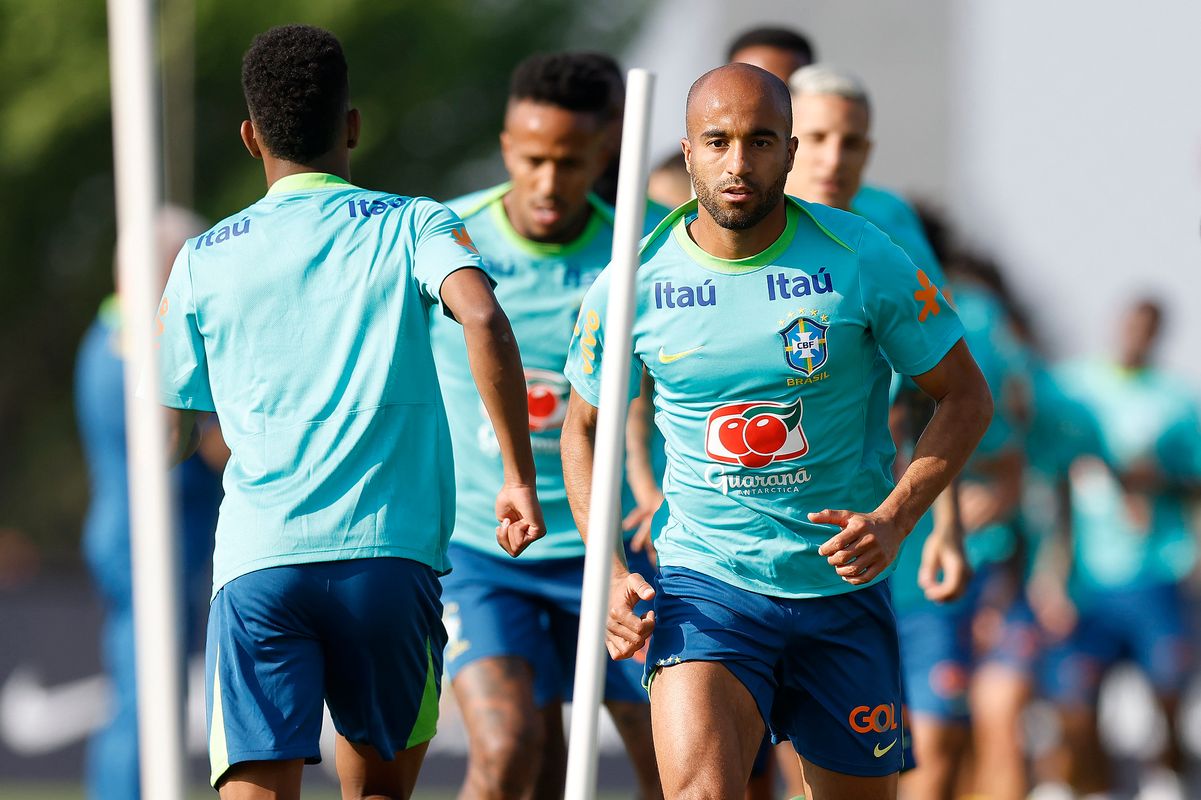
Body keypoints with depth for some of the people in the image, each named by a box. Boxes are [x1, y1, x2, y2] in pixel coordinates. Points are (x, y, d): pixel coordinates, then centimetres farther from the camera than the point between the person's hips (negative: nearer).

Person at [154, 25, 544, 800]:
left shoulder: (204, 260, 12)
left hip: (256, 561, 0)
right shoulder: (412, 227, 7)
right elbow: (483, 318, -14)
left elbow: (166, 435, 15)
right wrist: (520, 475, -9)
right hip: (391, 553, 0)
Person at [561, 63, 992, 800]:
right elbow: (584, 429, 11)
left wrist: (895, 519, -14)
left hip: (846, 588, 1)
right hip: (704, 583, -1)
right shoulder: (630, 286, -5)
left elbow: (966, 397, 1)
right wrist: (609, 571, -3)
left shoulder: (864, 263, -8)